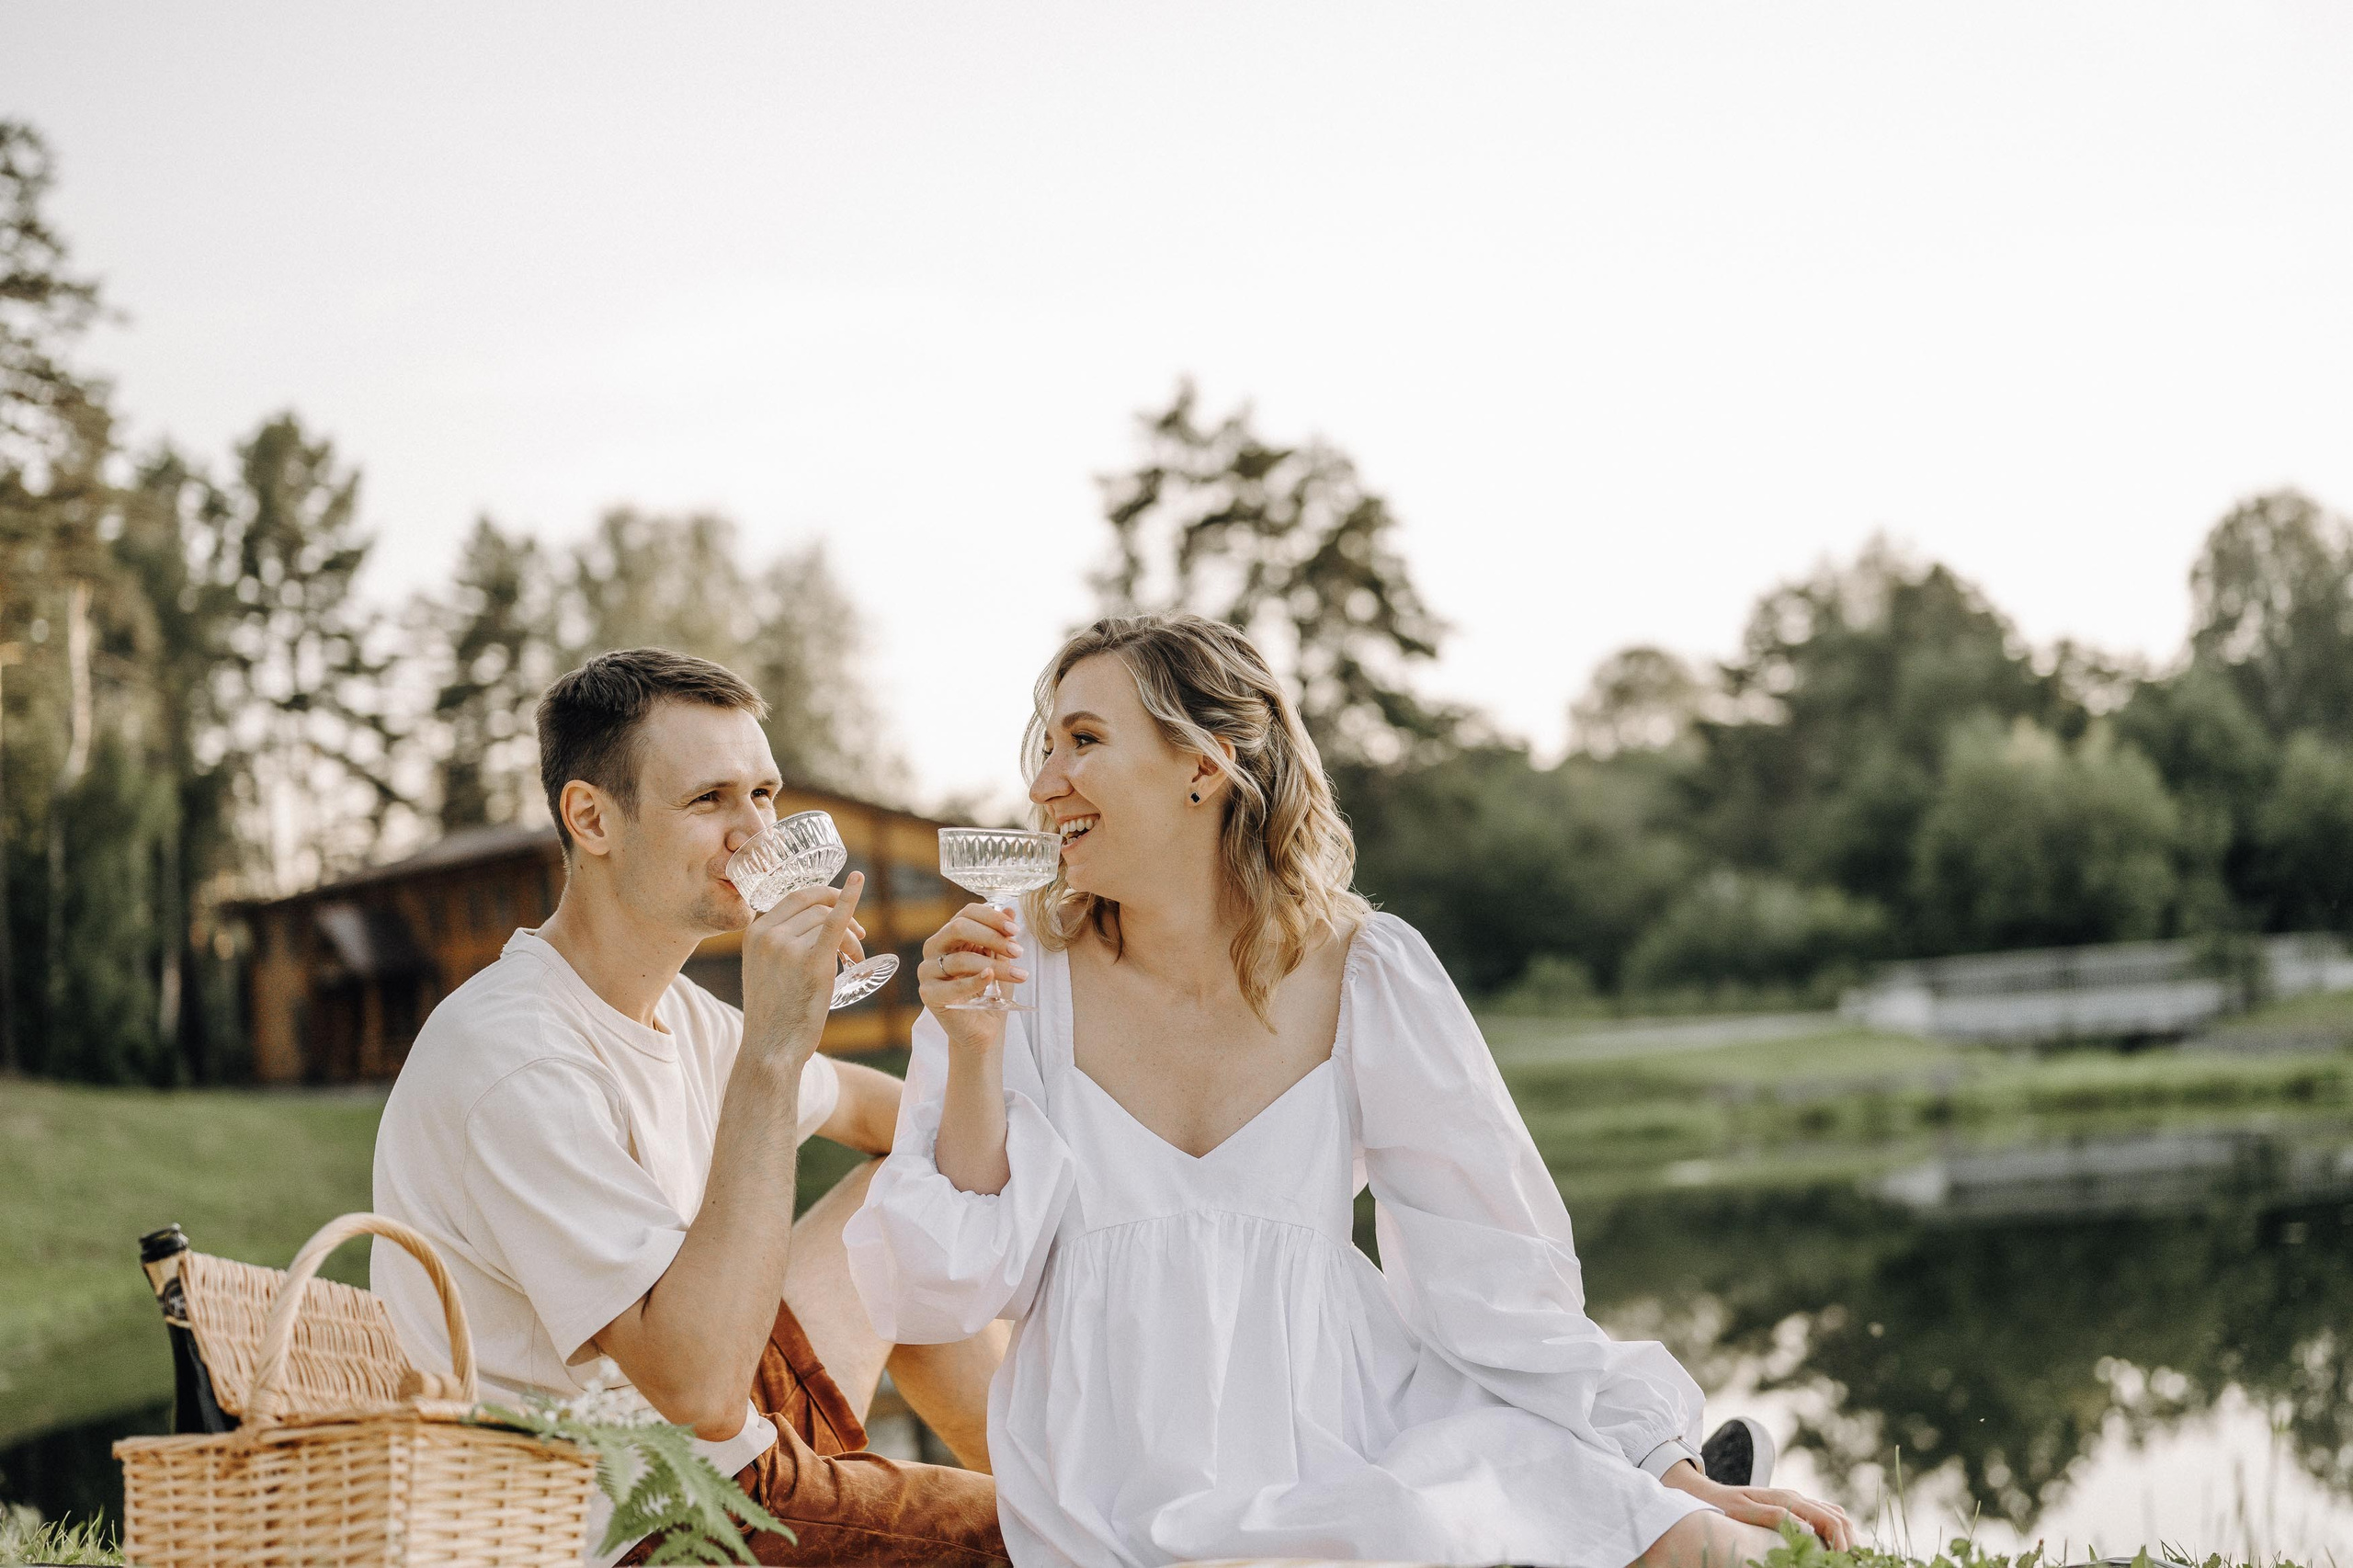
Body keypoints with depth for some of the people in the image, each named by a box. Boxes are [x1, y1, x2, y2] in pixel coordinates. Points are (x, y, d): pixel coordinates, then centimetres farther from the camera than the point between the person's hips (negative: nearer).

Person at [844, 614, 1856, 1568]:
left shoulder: (1363, 974, 1)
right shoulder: (1012, 974, 0)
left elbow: (1495, 1265, 1)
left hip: (1346, 1433, 1)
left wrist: (1669, 1475, -7)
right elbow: (947, 1294, -1)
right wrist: (975, 1055, -14)